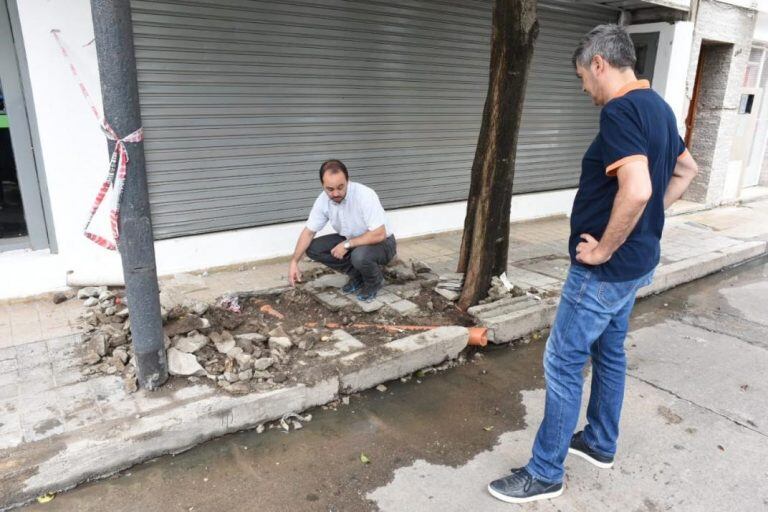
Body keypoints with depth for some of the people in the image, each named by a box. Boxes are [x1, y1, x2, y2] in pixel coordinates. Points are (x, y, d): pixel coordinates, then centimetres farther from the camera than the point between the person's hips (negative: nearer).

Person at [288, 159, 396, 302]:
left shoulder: (365, 195, -32)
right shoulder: (323, 200, -13)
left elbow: (379, 235, -34)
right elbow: (308, 232, -5)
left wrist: (347, 244, -28)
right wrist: (294, 262, -14)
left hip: (382, 242, -6)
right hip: (350, 240, 6)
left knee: (360, 256, -38)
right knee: (313, 248, -9)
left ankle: (374, 281, -2)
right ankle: (357, 275, 6)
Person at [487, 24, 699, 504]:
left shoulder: (620, 110, -21)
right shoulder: (658, 106, 10)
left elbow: (636, 191, -34)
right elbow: (686, 169, 23)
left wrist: (603, 249, -21)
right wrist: (649, 221, 15)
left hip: (607, 267, -10)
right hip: (636, 260, 10)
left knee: (564, 361, -1)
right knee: (609, 350, 21)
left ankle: (546, 472, 13)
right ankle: (600, 443, 38)